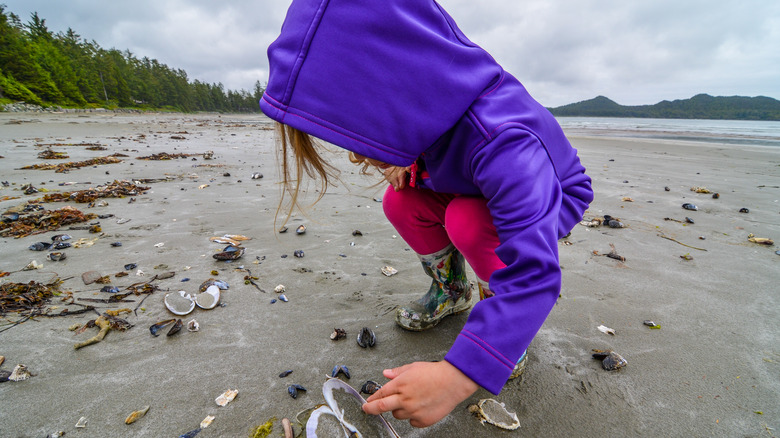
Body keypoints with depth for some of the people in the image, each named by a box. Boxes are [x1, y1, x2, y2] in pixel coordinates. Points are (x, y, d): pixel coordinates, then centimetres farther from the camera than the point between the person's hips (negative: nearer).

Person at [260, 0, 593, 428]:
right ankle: (451, 291, 8)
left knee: (466, 221, -35)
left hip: (554, 196, -6)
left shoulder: (500, 140, -43)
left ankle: (512, 321, -7)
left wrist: (456, 377, -51)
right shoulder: (428, 105, -20)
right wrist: (408, 160, -17)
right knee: (400, 201, -14)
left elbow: (535, 274, -47)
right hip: (475, 190, 6)